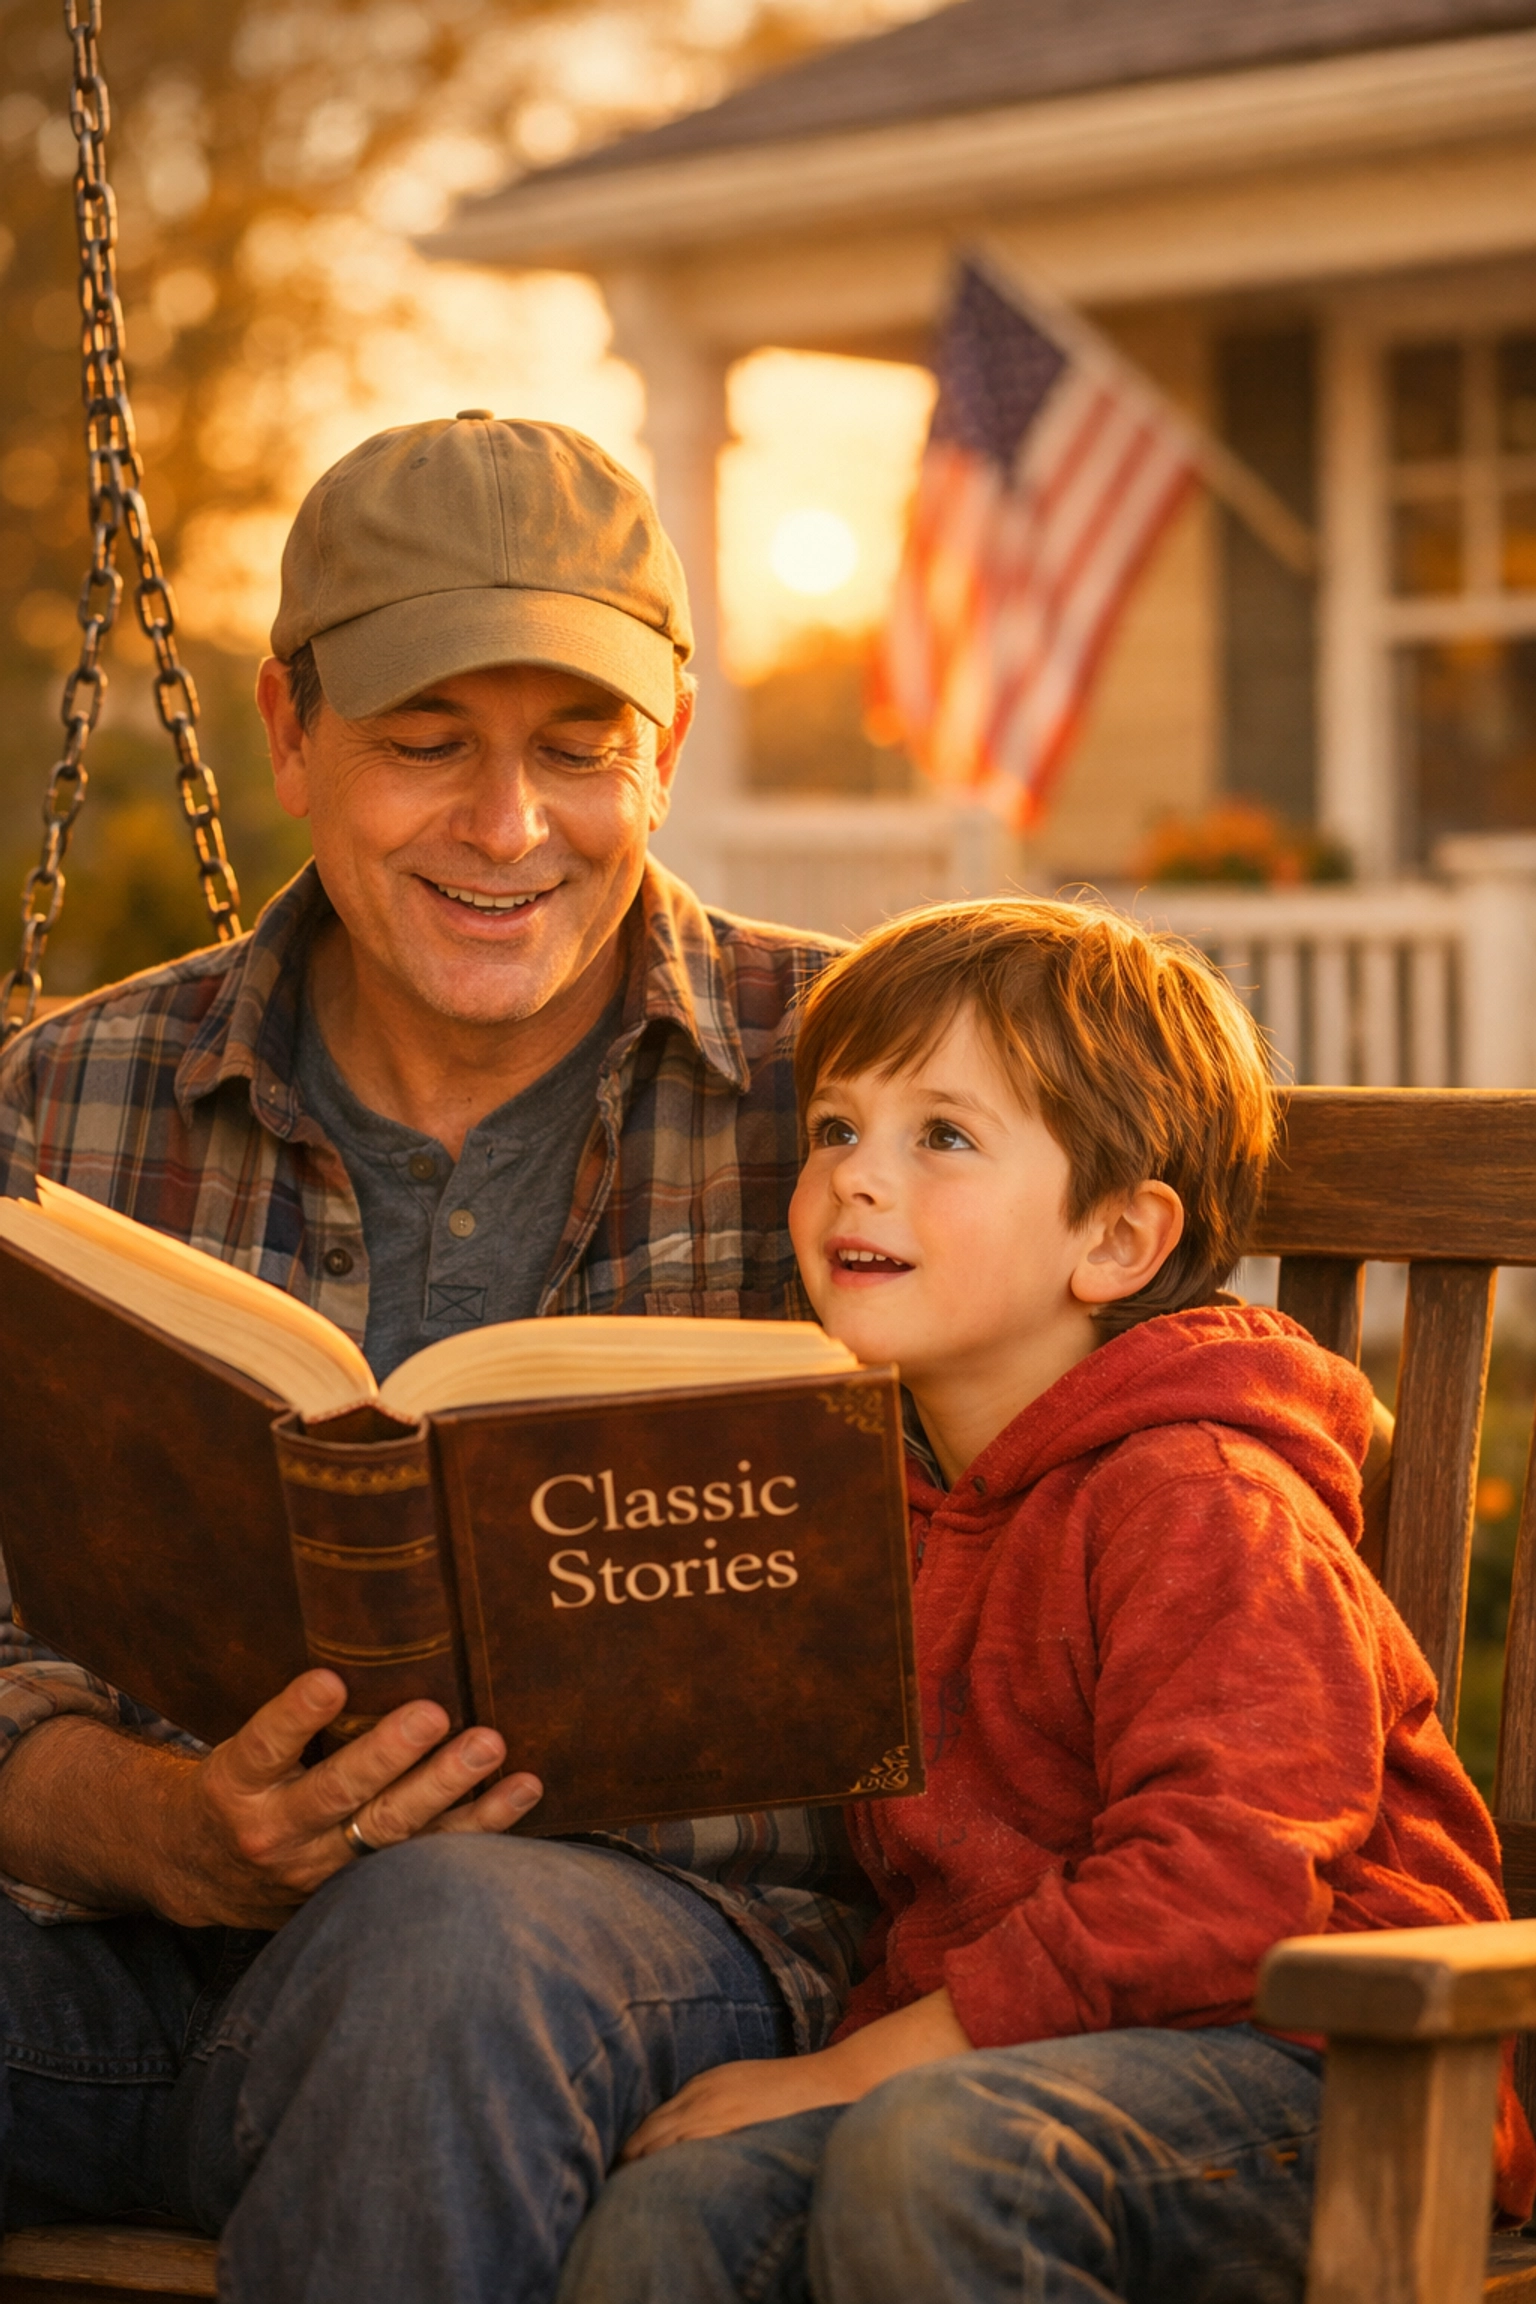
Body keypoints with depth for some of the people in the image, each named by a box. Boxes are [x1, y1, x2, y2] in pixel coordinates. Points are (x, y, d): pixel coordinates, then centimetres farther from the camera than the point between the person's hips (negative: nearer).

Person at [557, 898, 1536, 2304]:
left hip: (1297, 2060, -6)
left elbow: (1224, 1893, -21)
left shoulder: (1198, 1502, -9)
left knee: (926, 2157, -35)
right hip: (981, 2068, 6)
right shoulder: (890, 1502, 17)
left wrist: (859, 2068, -20)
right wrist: (865, 2058, 3)